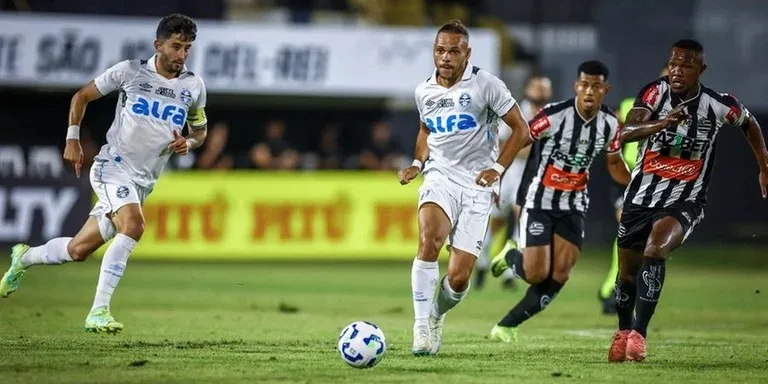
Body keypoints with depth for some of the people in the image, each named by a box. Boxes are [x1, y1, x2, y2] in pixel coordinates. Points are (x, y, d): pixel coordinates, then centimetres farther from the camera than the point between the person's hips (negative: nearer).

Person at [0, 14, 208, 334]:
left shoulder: (193, 86, 4)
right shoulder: (130, 71, -6)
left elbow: (199, 130, 19)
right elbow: (82, 96, 7)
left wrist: (189, 143, -4)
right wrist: (72, 140, -1)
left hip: (142, 182, 5)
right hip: (113, 166, -5)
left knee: (78, 250, 6)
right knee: (133, 225, -31)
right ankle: (98, 312, -29)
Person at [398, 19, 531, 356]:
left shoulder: (485, 85, -7)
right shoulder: (424, 91, 6)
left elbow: (520, 128, -1)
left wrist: (497, 168, -11)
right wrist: (417, 164, 9)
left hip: (476, 184, -2)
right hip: (440, 176, 2)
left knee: (459, 277, -6)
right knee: (428, 240, -30)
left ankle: (437, 315, 28)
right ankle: (422, 325, -23)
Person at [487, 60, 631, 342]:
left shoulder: (610, 125, -3)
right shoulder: (554, 116, -21)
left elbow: (615, 164, 14)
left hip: (573, 207, 5)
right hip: (539, 201, -5)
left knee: (560, 274, -7)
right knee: (536, 274, -12)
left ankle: (507, 326, 9)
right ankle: (511, 257, 26)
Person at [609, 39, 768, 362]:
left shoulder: (719, 106, -10)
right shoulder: (656, 92, -11)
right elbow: (626, 133, -26)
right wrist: (662, 124, -44)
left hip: (685, 200, -3)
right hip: (642, 195, 3)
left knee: (655, 249, -31)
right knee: (627, 271, 13)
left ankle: (639, 334, -32)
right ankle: (623, 331, 41)